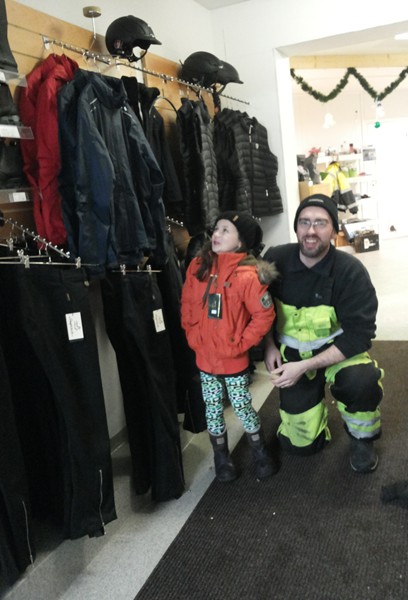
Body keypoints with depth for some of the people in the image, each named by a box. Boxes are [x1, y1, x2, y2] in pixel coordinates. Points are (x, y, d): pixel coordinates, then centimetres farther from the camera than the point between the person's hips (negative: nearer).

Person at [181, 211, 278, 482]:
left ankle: (261, 452, 35)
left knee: (242, 407, 11)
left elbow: (265, 315, -17)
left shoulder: (247, 275, -19)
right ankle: (221, 457, 36)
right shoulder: (198, 266, -3)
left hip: (234, 359, -4)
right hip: (205, 357, 4)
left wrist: (240, 344, -14)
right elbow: (187, 306, 7)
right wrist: (194, 336, 2)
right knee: (213, 409, 16)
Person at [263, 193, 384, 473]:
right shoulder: (275, 259, -14)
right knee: (300, 444, 3)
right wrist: (270, 345, -10)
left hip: (339, 350, -2)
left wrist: (305, 366, -29)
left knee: (362, 382, -37)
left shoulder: (351, 270, -22)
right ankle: (315, 400, 37)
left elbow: (359, 335, -23)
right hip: (292, 353, 2)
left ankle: (361, 439, -3)